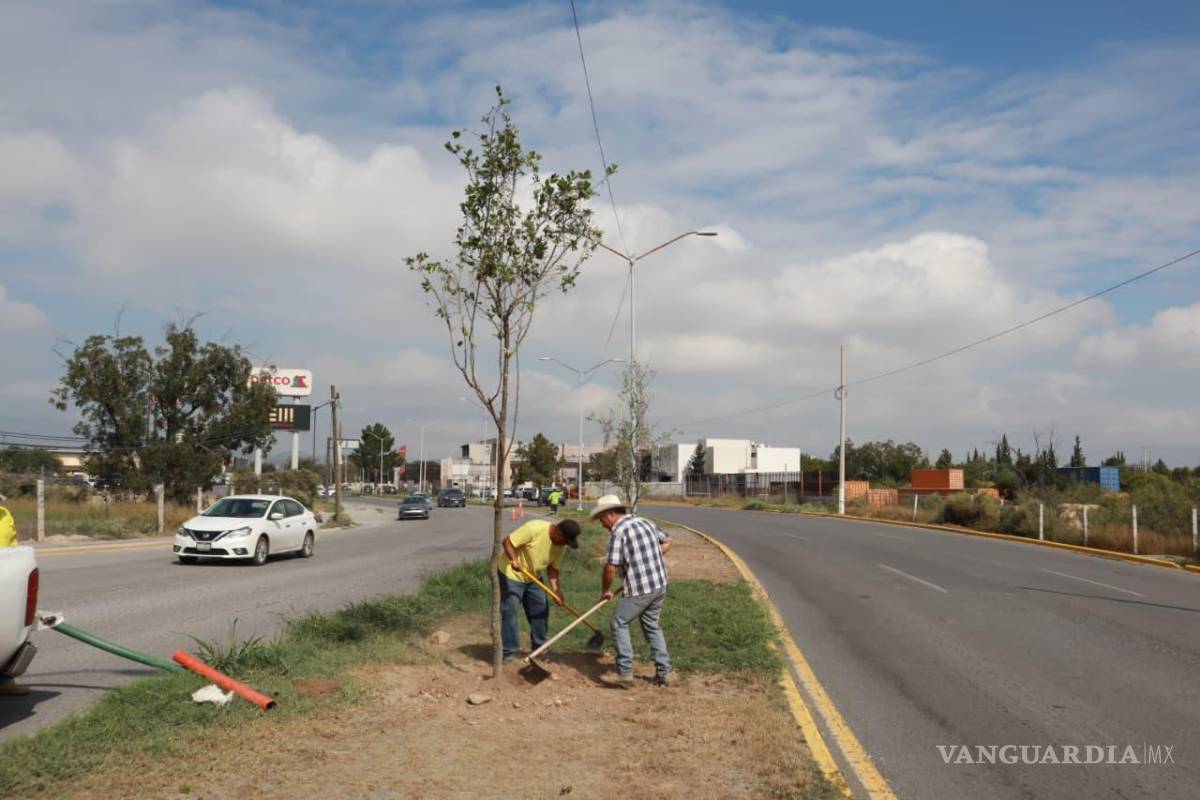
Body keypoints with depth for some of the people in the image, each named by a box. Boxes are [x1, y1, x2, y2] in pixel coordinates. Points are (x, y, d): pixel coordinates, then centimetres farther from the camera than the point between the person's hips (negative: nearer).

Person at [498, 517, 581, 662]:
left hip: (533, 577, 7)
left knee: (540, 610, 9)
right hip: (511, 574, -7)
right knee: (510, 612, -8)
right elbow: (507, 542, -28)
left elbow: (553, 567, -2)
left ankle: (539, 647, 24)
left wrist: (556, 588, -15)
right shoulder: (534, 528, -32)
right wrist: (514, 560, -42)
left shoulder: (561, 545, -10)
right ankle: (509, 653, 1)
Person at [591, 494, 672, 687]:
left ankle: (625, 672, 4)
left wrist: (605, 590, 1)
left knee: (619, 623, 7)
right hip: (660, 584, 8)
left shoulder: (618, 531, -13)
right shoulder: (645, 522, 11)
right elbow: (667, 542, 24)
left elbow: (610, 569, -15)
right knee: (652, 625, 20)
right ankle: (664, 672, 20)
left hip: (639, 589, -8)